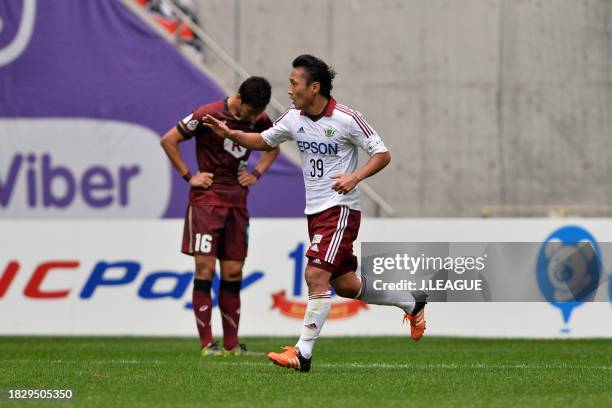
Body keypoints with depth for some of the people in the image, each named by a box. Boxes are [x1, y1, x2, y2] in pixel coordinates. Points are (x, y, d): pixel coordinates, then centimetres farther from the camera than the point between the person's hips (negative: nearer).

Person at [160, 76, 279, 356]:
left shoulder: (260, 121, 4)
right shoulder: (208, 115, -12)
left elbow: (272, 147, 25)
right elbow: (168, 141, -6)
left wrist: (256, 174, 10)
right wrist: (188, 176, -7)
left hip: (237, 202, 5)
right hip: (206, 199, -5)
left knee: (233, 273, 4)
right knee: (205, 268, -9)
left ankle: (231, 344, 9)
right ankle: (206, 343, -8)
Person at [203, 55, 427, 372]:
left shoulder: (346, 119, -14)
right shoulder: (293, 118, 4)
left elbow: (382, 154, -7)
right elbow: (264, 141, 19)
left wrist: (355, 177, -23)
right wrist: (230, 133, 2)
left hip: (340, 209, -7)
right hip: (315, 211, 7)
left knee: (316, 276, -18)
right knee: (345, 285, 13)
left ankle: (302, 353, -15)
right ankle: (411, 303, 35)